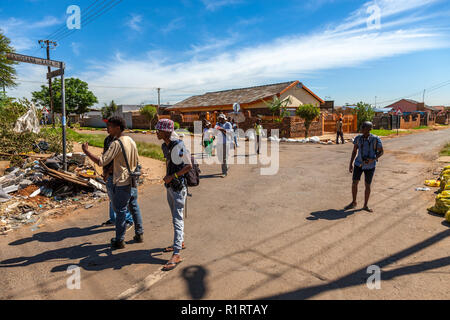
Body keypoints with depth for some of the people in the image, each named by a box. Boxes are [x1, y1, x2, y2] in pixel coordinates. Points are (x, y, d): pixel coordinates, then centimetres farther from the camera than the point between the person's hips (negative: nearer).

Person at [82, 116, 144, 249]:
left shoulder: (116, 144, -18)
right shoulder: (131, 141, 7)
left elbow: (101, 162, -21)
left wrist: (86, 151, -10)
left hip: (121, 183, -8)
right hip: (132, 181, 8)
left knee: (120, 211, 3)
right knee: (134, 208, 16)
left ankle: (119, 241, 16)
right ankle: (139, 234, 27)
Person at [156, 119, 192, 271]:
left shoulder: (178, 145, -19)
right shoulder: (164, 146, 7)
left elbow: (189, 166, -20)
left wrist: (172, 176, -22)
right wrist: (166, 176, 16)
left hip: (179, 186, -9)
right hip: (170, 186, 9)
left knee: (177, 219, -9)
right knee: (175, 217, 19)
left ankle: (177, 254, -6)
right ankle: (180, 242, 36)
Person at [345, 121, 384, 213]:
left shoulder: (376, 139, -14)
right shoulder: (358, 138, -4)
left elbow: (381, 152, -6)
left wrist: (373, 159, -23)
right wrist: (351, 164, 2)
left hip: (370, 166, -2)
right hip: (359, 164, 2)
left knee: (368, 186, 5)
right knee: (354, 183, 2)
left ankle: (365, 205, 23)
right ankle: (354, 203, 21)